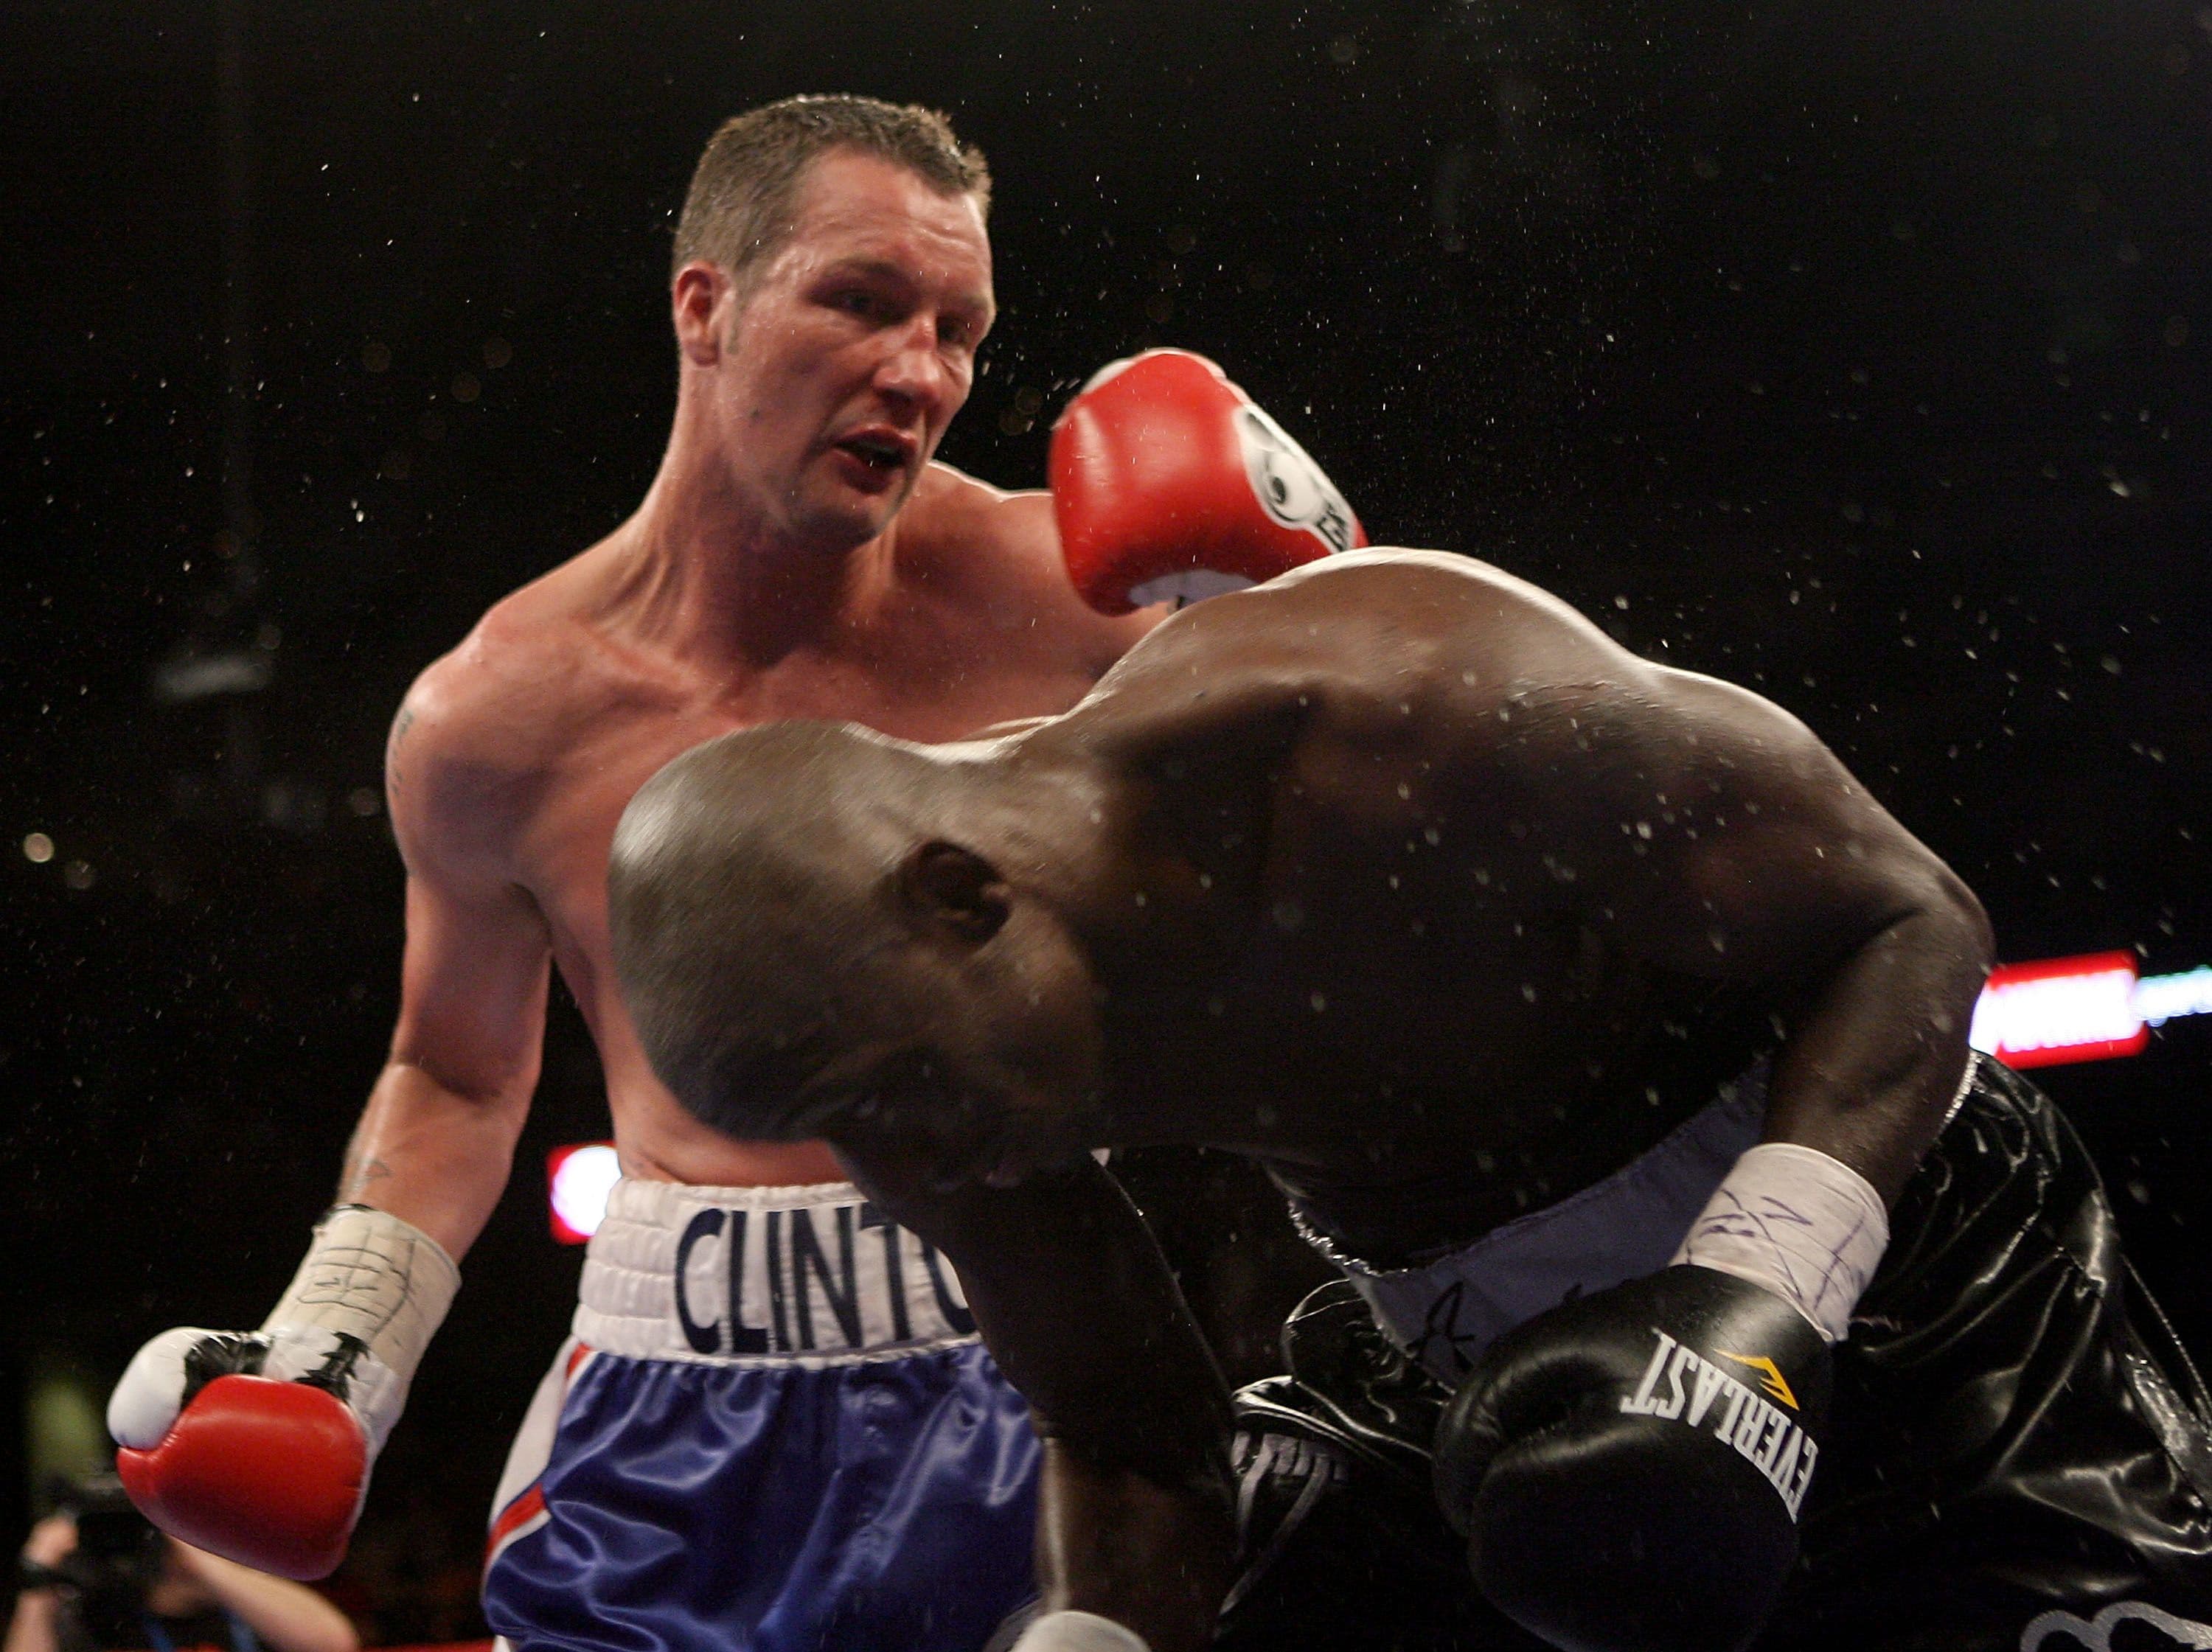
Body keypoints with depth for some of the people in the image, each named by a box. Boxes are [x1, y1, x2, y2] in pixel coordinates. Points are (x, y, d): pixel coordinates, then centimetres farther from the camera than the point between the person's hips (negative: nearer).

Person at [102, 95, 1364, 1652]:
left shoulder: (1049, 587, -7)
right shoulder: (493, 720, -1)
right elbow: (455, 1078, 17)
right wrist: (322, 1356, 6)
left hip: (1021, 1393, -1)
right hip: (676, 1429, 1)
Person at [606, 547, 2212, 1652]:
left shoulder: (1419, 715, -32)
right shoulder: (943, 1038, -12)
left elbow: (1908, 919, -21)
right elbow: (1127, 1447, 4)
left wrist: (1755, 1296, -34)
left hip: (1871, 1249, -5)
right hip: (1458, 1381, 5)